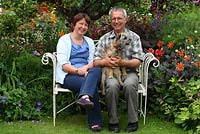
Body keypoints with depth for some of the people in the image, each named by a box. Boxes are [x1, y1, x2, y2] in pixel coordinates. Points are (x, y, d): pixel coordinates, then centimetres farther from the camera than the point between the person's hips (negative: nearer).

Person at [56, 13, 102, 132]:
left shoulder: (89, 41, 23)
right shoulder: (64, 40, 7)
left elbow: (93, 62, 11)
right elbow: (63, 65, -6)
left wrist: (85, 68, -13)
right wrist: (77, 71, -22)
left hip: (86, 73, 4)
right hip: (69, 75, -4)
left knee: (97, 70, -34)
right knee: (93, 85, -33)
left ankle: (85, 97, -58)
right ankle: (95, 122, -35)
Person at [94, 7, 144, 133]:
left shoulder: (134, 37, 8)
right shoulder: (104, 39, 12)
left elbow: (137, 62, -2)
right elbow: (96, 62, 5)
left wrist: (123, 63, -21)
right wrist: (105, 62, -18)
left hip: (129, 72, -1)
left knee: (129, 84, -35)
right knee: (112, 85, -34)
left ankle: (133, 121, -20)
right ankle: (113, 122, -18)